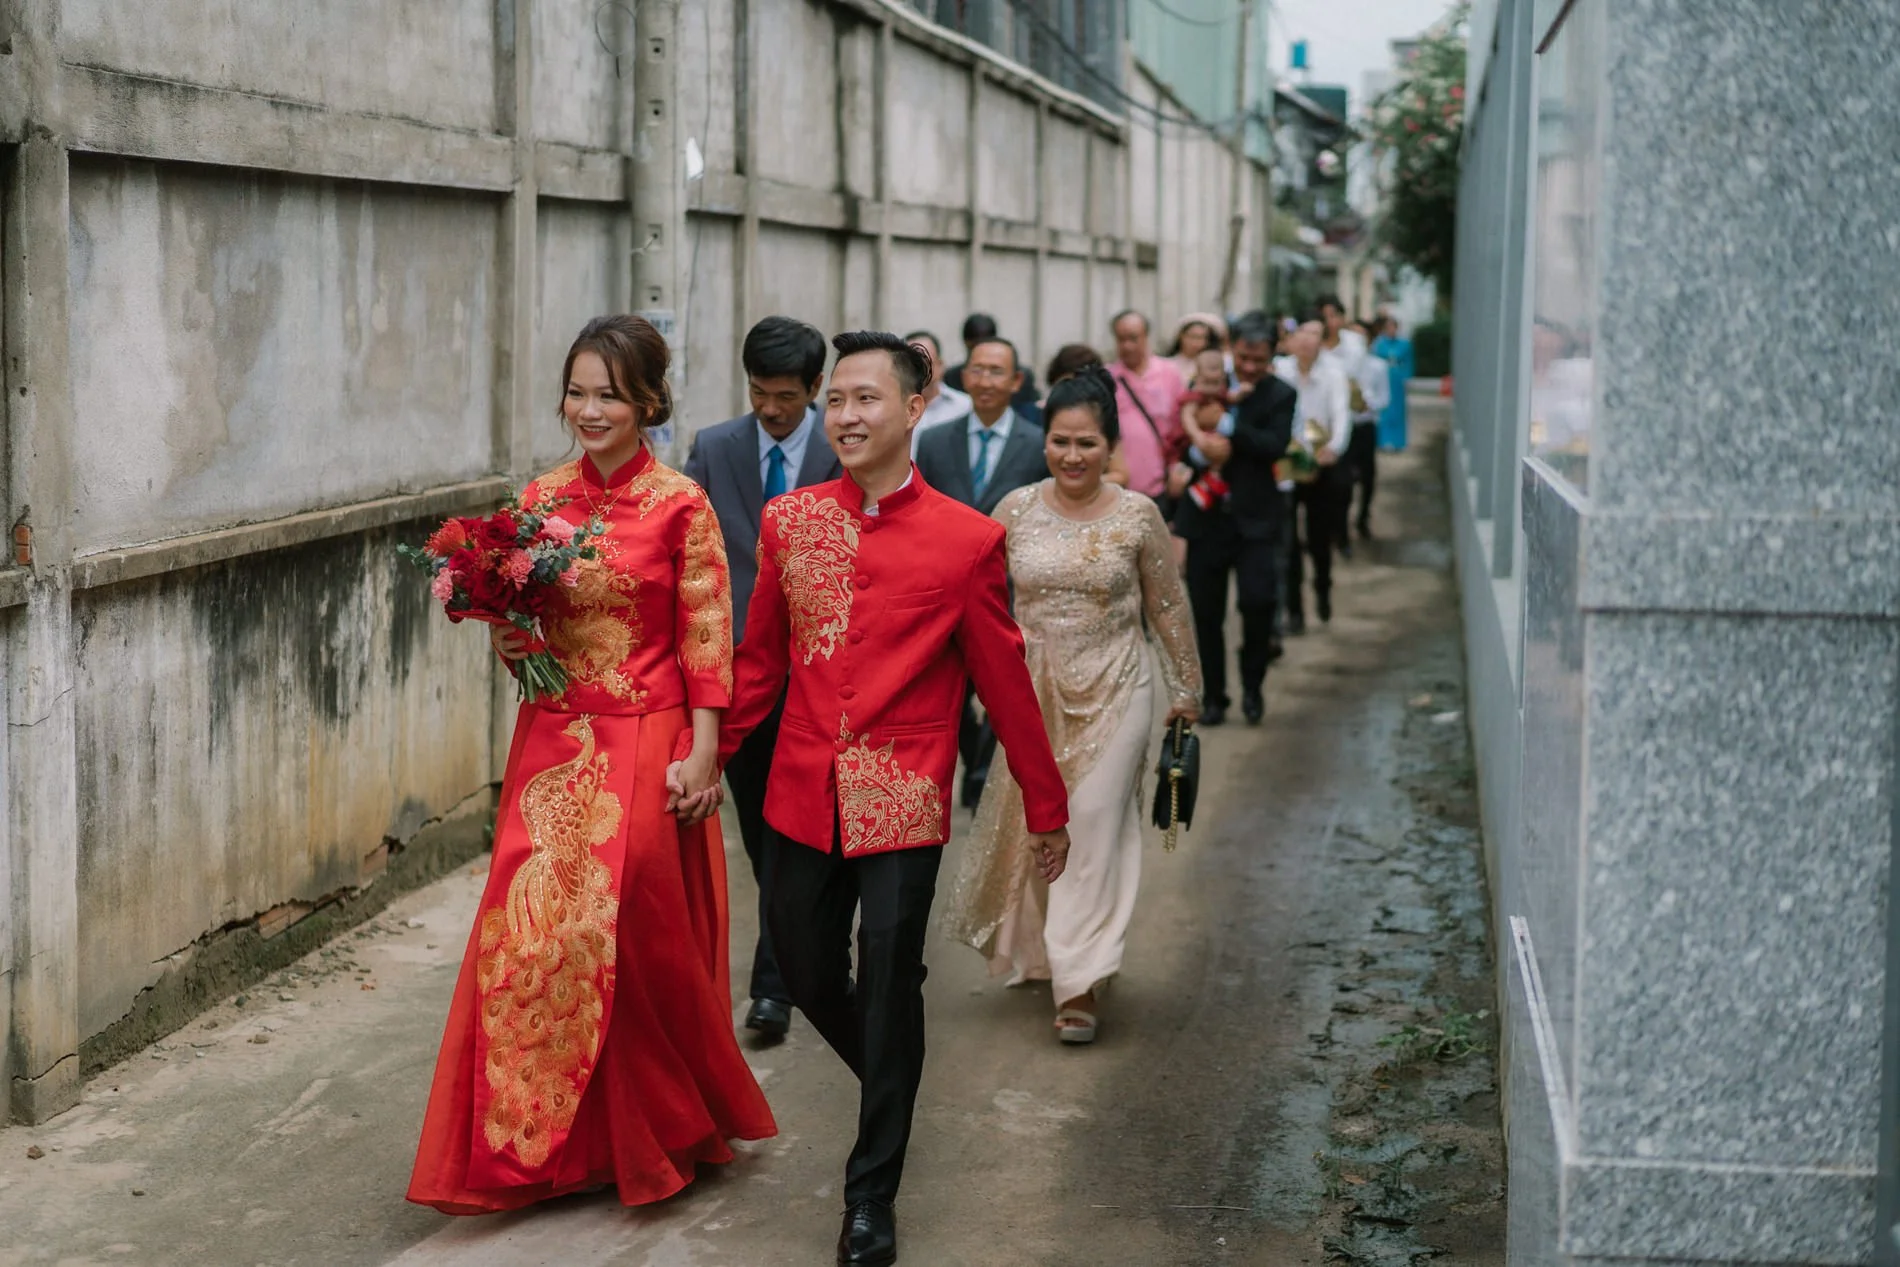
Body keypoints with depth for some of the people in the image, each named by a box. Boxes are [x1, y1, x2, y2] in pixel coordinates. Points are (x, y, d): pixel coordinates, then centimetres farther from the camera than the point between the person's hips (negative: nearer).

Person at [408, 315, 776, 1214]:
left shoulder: (679, 505, -8)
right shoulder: (542, 498, 6)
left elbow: (706, 642, -8)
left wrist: (701, 755, -13)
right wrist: (507, 642, -6)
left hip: (644, 747, -4)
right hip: (552, 744, 5)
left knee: (636, 936, 1)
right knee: (530, 931, 3)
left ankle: (656, 1132, 21)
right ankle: (538, 1142, 17)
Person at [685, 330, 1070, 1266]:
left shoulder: (968, 539, -7)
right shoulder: (788, 520, 3)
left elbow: (1005, 684, -1)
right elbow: (760, 658, 12)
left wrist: (1046, 808, 4)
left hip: (901, 803, -4)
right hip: (804, 795, 4)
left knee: (888, 990, 0)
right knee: (807, 975, 13)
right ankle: (891, 1094, 43)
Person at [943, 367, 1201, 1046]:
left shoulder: (1137, 516, -7)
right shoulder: (1016, 510, -3)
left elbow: (1169, 608, 3)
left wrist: (1186, 690, 8)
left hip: (1115, 690, -2)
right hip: (1034, 690, 3)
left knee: (1093, 828, -7)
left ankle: (1081, 982, -2)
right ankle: (1040, 949, 36)